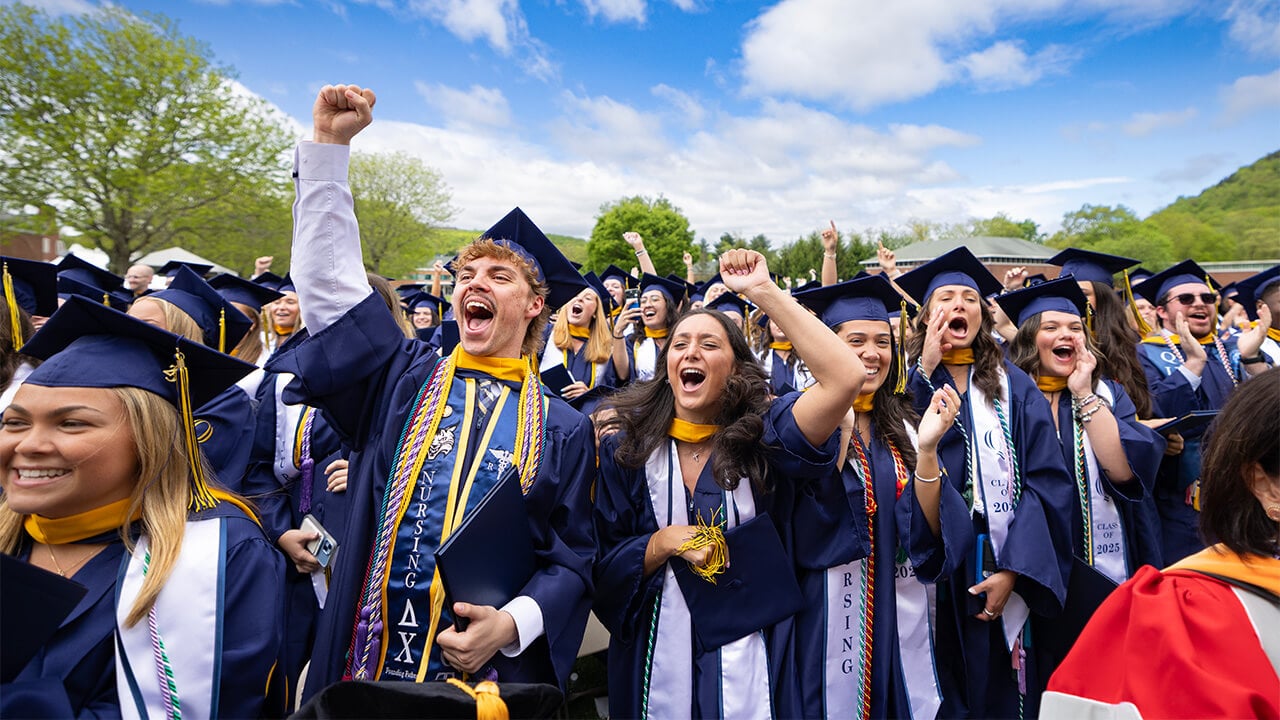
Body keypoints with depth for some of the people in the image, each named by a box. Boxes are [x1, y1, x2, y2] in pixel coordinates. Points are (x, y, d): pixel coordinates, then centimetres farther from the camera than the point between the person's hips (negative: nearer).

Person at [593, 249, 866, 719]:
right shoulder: (626, 449, -5)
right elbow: (603, 565, -3)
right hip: (657, 661, 2)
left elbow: (846, 377, -27)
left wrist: (763, 291, -26)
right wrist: (662, 544, -22)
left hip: (749, 660, -1)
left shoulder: (761, 434, -10)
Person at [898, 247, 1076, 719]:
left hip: (1005, 576, 1)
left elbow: (1047, 480, -2)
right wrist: (927, 367, -15)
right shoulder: (910, 382, 2)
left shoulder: (1015, 387, 4)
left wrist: (1013, 570, -11)